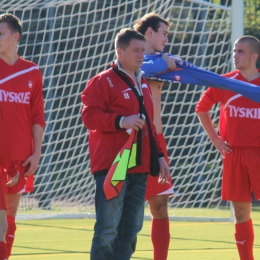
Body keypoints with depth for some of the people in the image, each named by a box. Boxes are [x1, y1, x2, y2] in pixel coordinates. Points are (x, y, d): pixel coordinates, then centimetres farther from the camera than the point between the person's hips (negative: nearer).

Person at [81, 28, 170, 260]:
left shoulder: (143, 84, 21)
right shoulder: (103, 81, -4)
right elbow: (89, 116, -13)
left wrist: (159, 155, 21)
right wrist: (121, 121, -26)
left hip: (139, 170, 8)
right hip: (111, 167, -8)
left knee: (131, 228, 6)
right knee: (108, 228, -11)